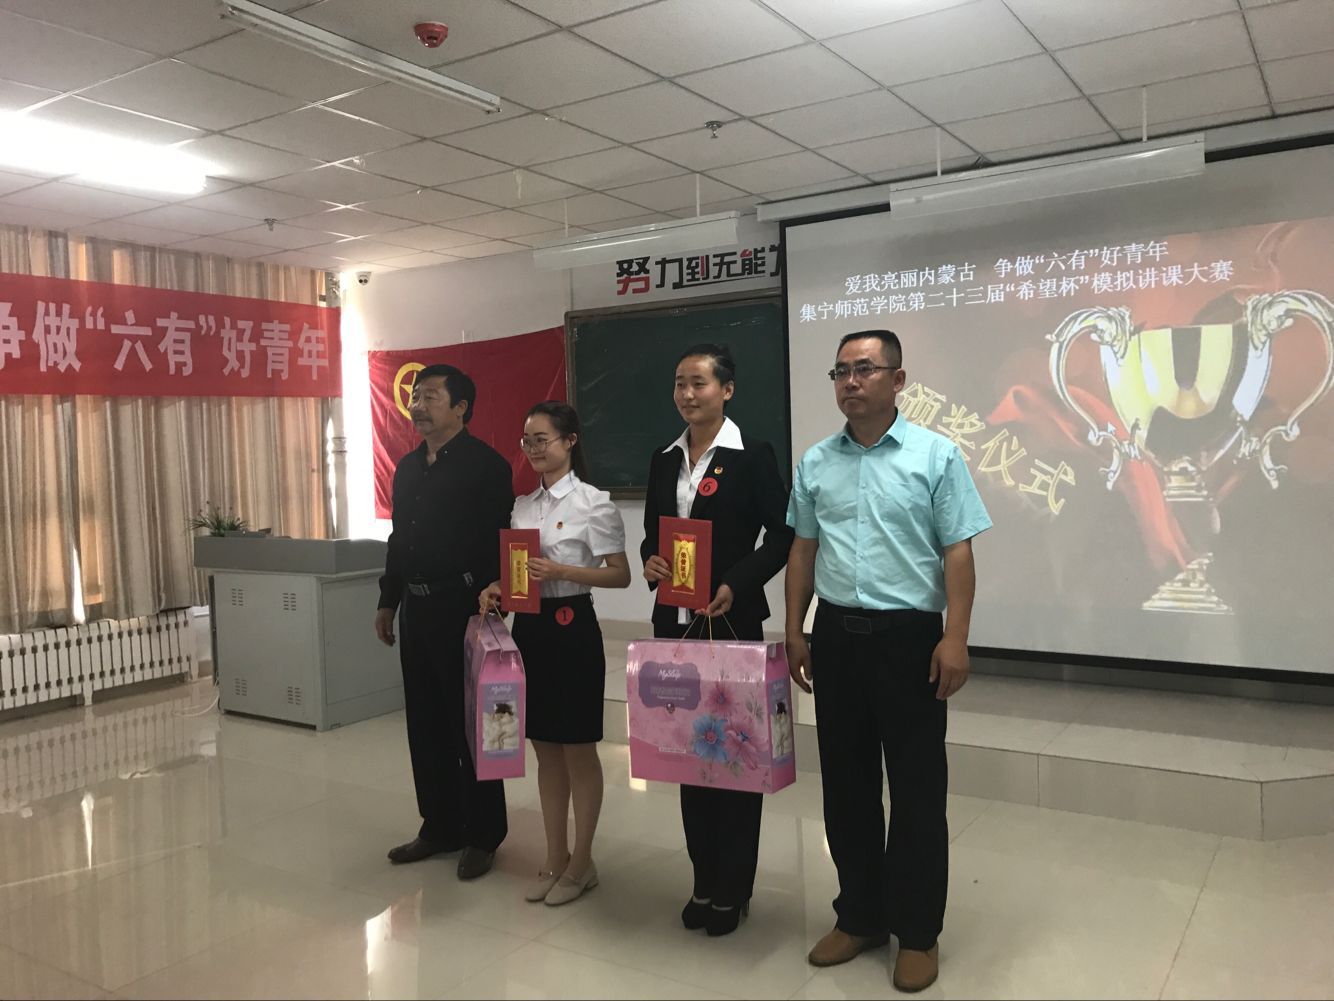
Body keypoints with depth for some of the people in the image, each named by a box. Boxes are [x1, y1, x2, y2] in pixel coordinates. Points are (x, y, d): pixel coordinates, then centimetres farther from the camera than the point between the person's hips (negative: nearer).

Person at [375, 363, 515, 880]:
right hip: (416, 609, 8)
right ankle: (439, 826, 28)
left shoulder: (486, 465, -10)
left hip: (462, 608, -8)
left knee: (470, 723, 2)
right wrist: (388, 601, 18)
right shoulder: (407, 467, 14)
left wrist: (485, 611, -19)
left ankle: (483, 835, 16)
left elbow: (497, 543, -15)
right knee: (425, 722, 14)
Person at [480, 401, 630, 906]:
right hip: (529, 627, 7)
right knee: (545, 749, 14)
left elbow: (620, 575, -11)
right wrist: (499, 589, -3)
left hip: (571, 627, -6)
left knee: (578, 748, 6)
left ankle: (581, 861, 22)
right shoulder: (523, 505, 9)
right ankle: (555, 857, 28)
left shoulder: (593, 503, -10)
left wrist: (559, 571, -22)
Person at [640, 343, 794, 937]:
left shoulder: (752, 456, -6)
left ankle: (733, 887, 20)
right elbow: (651, 533, 15)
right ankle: (704, 880, 27)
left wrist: (737, 584, -19)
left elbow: (781, 534, -7)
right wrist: (650, 562, -7)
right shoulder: (664, 461, 10)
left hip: (732, 621, -5)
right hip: (674, 621, 6)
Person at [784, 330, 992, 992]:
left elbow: (958, 552, -6)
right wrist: (794, 632, 9)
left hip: (908, 637, -4)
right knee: (846, 785, 12)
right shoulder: (815, 462, 7)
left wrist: (955, 638, -13)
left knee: (916, 789, 4)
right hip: (836, 635, 4)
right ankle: (860, 915, 29)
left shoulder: (935, 455, -4)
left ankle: (917, 932, 21)